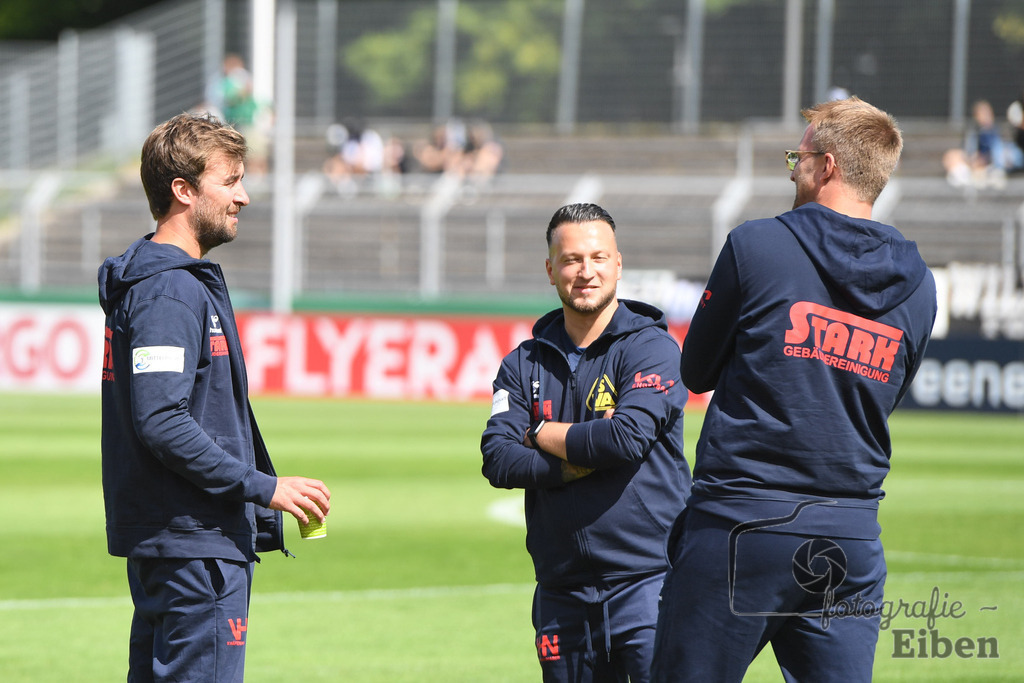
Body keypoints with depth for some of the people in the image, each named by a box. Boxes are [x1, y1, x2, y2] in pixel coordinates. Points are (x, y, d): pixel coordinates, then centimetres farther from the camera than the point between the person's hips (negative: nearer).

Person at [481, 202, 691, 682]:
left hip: (644, 581, -5)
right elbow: (498, 461, -1)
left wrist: (544, 435, -3)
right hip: (561, 589, 5)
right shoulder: (525, 363, 12)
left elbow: (628, 439, -17)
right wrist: (585, 455, -12)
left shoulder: (652, 349, -2)